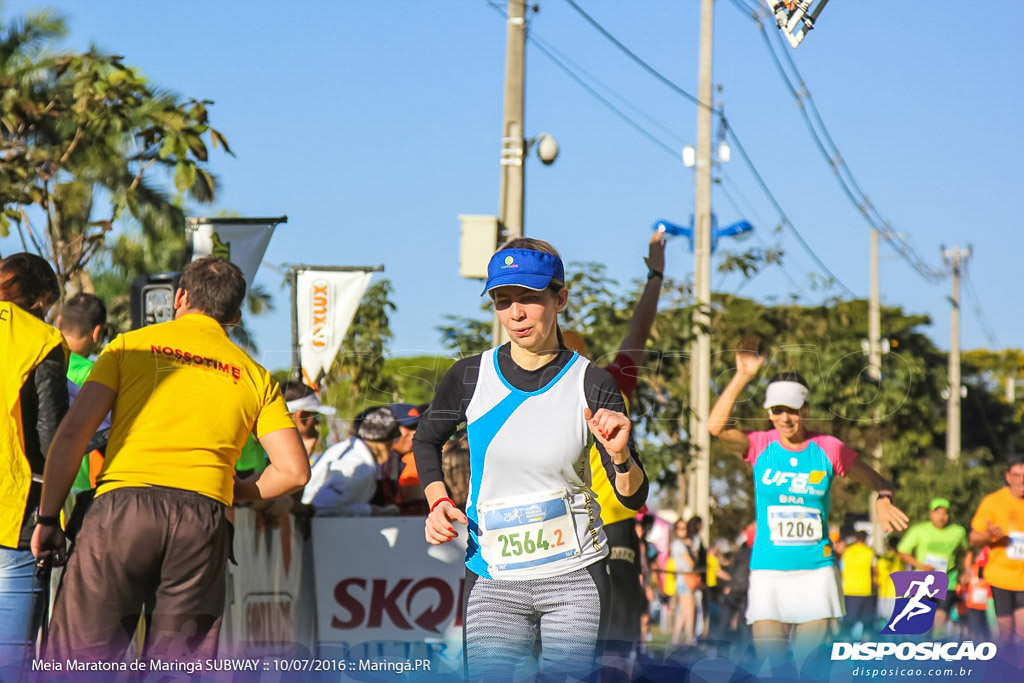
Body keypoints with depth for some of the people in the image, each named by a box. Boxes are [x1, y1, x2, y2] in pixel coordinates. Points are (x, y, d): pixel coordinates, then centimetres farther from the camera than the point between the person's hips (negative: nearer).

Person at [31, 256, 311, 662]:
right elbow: (294, 471, 10)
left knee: (76, 660, -1)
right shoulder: (254, 376, 19)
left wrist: (48, 518, 8)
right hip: (203, 518, 2)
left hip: (122, 506, -2)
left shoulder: (131, 346, 15)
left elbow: (72, 433, 3)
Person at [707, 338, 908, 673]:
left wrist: (883, 500, -13)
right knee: (770, 668, -7)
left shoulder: (828, 449, 0)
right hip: (768, 573, 0)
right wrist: (743, 376, -22)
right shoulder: (760, 446, -1)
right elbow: (716, 426, -19)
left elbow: (876, 481, 11)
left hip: (816, 572, 0)